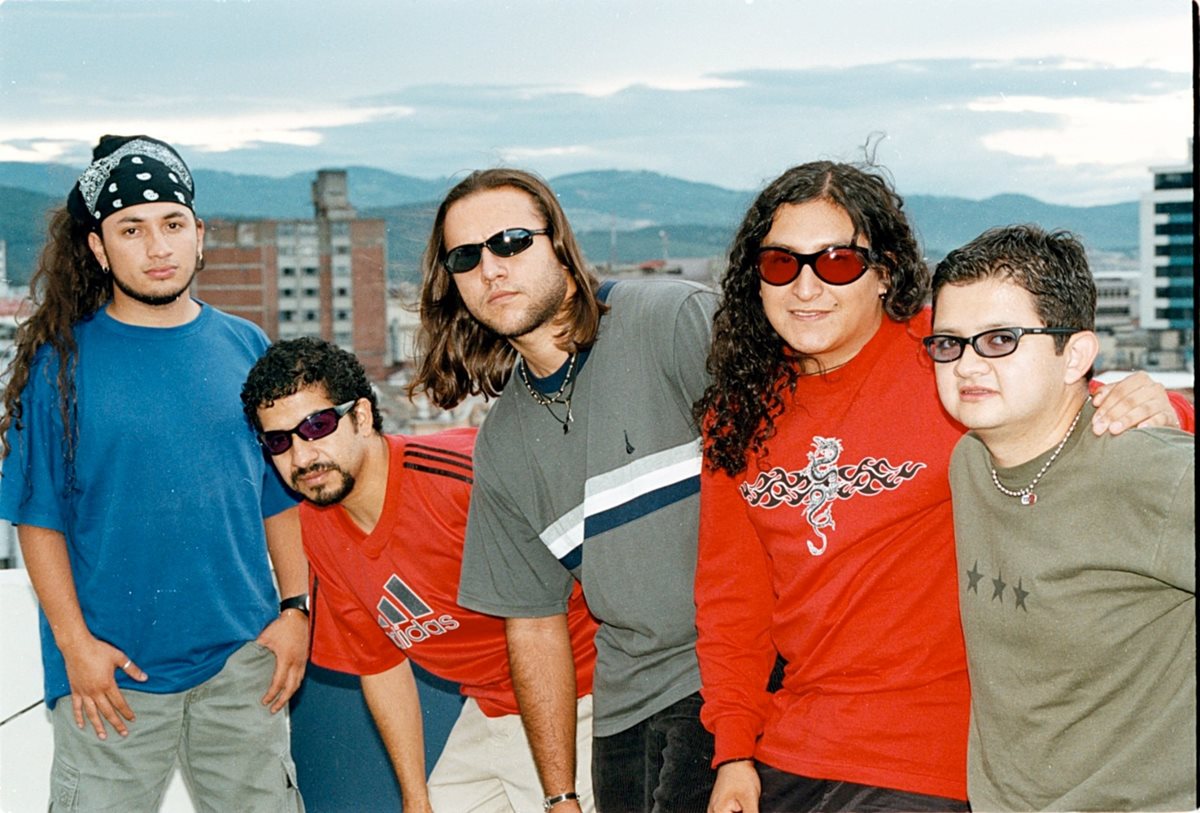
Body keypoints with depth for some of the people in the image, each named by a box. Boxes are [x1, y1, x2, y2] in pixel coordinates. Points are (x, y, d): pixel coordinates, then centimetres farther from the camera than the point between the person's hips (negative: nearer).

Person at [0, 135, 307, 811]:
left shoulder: (246, 349, 4)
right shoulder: (62, 362, -5)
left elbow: (281, 497, 9)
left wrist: (295, 608, 3)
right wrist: (74, 642, -10)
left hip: (244, 658, 3)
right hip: (114, 668, -2)